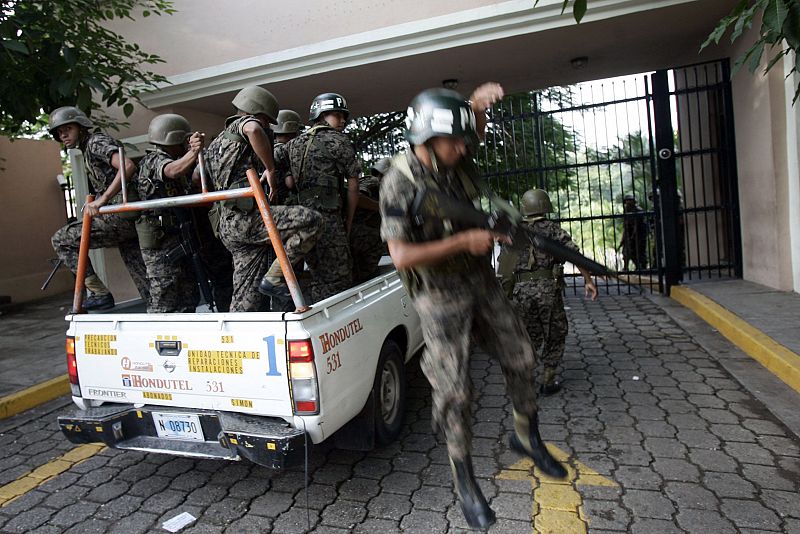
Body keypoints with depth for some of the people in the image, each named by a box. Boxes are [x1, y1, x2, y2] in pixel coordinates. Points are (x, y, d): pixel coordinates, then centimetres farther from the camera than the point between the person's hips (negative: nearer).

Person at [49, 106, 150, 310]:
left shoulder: (96, 142, -5)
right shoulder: (87, 149, 24)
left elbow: (127, 166, -24)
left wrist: (102, 199, -26)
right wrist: (94, 203, 15)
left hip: (121, 214, -9)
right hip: (130, 217, 9)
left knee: (61, 240, -1)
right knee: (138, 269, 9)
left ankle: (99, 293, -1)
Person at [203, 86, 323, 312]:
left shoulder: (218, 141, 32)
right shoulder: (243, 123, 4)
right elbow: (253, 130, -23)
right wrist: (271, 170, -16)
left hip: (228, 224, 10)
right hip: (246, 216, -10)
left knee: (249, 294, 8)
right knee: (311, 221, -21)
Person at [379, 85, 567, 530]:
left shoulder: (455, 156, -3)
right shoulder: (399, 184, -19)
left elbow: (473, 127, 20)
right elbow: (401, 256, -23)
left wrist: (477, 103, -5)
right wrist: (463, 242, -23)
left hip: (481, 280, 7)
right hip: (440, 297, -6)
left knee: (520, 359, 13)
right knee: (454, 390, -2)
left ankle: (526, 436, 38)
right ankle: (464, 480, 20)